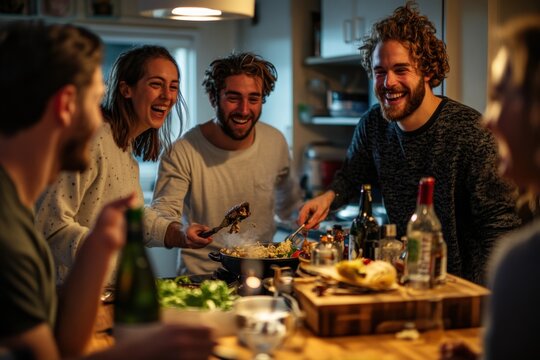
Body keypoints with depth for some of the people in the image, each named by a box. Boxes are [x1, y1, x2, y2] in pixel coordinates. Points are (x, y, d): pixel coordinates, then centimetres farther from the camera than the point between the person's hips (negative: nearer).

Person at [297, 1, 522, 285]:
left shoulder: (470, 131, -16)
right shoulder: (372, 124, 2)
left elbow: (500, 224, -16)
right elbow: (351, 176, 20)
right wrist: (328, 197, -1)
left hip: (459, 283, -5)